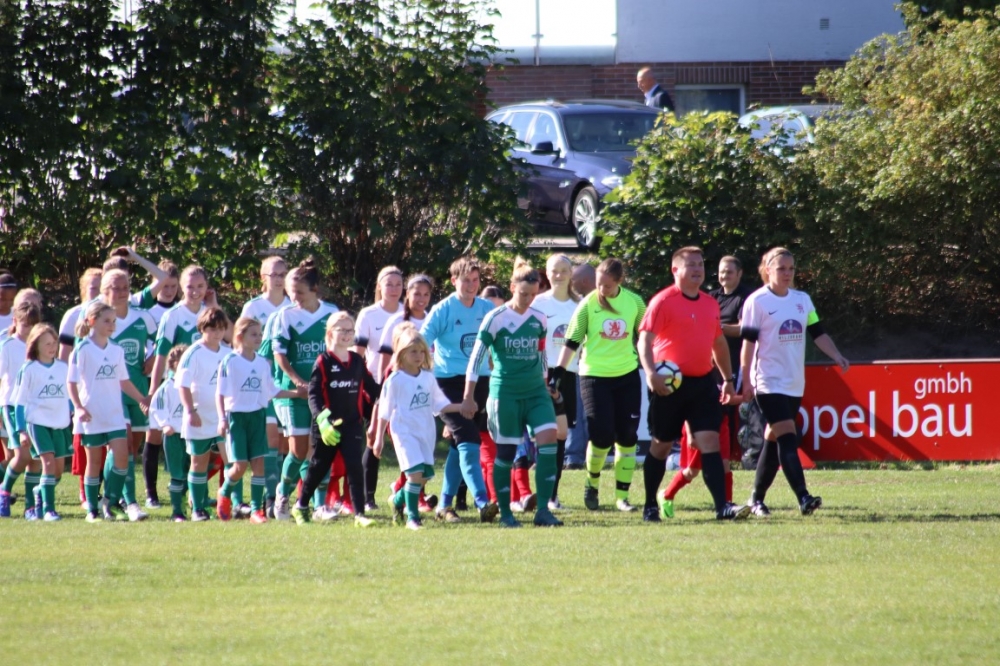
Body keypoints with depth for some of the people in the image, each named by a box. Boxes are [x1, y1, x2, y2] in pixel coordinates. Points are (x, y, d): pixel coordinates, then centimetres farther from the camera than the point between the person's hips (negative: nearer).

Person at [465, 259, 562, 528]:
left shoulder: (539, 320, 5)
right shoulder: (495, 319, -9)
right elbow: (476, 358, -7)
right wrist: (469, 398, -9)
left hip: (536, 392, 4)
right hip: (505, 393, -4)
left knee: (548, 439, -13)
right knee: (506, 452, 0)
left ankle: (543, 510, -9)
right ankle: (505, 513, 14)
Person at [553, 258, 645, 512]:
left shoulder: (634, 302, 0)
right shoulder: (588, 304, -7)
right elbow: (572, 341, -5)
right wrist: (559, 371, -13)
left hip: (627, 375, 3)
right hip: (595, 375, -3)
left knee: (627, 437, 1)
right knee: (602, 435, -12)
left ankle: (622, 495, 11)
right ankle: (592, 482, 15)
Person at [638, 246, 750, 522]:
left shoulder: (710, 304, 12)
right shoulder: (663, 302, -8)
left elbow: (719, 342, 24)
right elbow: (644, 339, -15)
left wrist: (728, 378, 26)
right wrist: (651, 373, -29)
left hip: (702, 383, 5)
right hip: (670, 384, -5)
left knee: (710, 441, -6)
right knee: (661, 444, 6)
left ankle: (723, 506, -12)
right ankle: (650, 506, 19)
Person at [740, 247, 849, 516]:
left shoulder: (802, 300, 11)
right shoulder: (758, 301, -6)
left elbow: (818, 333, 11)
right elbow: (748, 343, -7)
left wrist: (837, 356, -5)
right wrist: (746, 380, -10)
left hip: (795, 383, 6)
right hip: (769, 382, -6)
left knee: (774, 441, 10)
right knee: (787, 437, -17)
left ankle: (757, 499, 19)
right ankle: (803, 498, -25)